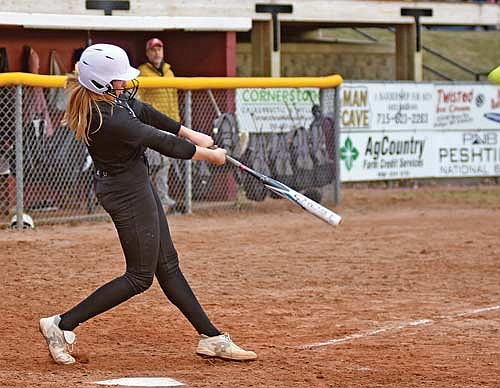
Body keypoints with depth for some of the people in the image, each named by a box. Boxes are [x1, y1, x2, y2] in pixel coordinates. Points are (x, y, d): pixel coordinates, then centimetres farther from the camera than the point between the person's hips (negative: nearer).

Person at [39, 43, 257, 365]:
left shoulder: (113, 97, -4)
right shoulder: (108, 120, -30)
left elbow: (144, 112, 13)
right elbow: (162, 143, -21)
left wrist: (191, 134, 13)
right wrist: (209, 154, -7)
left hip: (137, 184, 10)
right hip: (128, 192, -10)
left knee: (167, 266, 14)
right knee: (140, 276, 0)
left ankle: (211, 338, 21)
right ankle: (62, 325, 2)